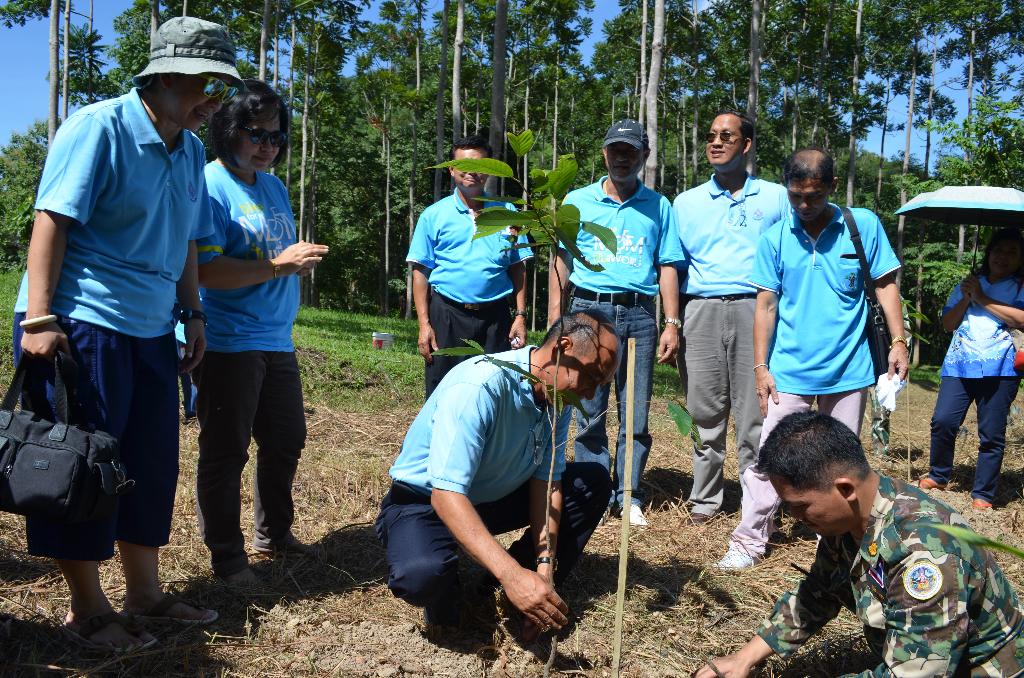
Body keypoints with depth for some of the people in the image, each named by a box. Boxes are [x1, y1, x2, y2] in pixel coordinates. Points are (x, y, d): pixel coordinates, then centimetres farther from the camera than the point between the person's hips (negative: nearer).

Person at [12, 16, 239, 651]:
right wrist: (38, 319, -20)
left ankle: (144, 590, 26)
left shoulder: (191, 151, 11)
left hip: (152, 331, 8)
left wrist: (194, 315, 15)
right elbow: (51, 222, -15)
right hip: (80, 325, -7)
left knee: (152, 462, 12)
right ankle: (87, 609, 16)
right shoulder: (98, 127, -10)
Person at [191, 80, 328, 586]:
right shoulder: (210, 184, -12)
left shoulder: (275, 187, 13)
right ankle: (226, 557, 18)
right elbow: (204, 270, -22)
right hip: (228, 342, -8)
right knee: (226, 452, 3)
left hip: (276, 339, 9)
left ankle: (274, 533, 35)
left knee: (286, 441, 18)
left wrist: (302, 258, 5)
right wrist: (278, 264, -25)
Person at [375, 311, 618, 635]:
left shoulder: (557, 395, -8)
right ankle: (444, 601, -1)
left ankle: (533, 592, -1)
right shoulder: (480, 387, -33)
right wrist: (511, 574, -47)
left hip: (492, 498, 7)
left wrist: (544, 565, -21)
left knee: (593, 482, -5)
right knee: (422, 574, -38)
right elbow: (447, 495, -39)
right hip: (424, 503, -7)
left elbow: (547, 481, -8)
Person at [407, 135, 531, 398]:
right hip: (447, 316, -1)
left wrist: (520, 315, 1)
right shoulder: (434, 215, 2)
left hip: (495, 317, 2)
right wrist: (424, 324, -6)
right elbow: (420, 272, 1)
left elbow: (518, 269, 9)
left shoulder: (506, 213, 7)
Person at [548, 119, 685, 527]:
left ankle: (629, 497, 13)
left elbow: (667, 267, 9)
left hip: (639, 315, 1)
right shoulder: (578, 201, 9)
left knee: (636, 414, 3)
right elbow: (561, 261, 7)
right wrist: (555, 319, -2)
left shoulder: (659, 207, 11)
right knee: (589, 413, 2)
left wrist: (672, 324, 1)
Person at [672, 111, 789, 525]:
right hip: (701, 311, 2)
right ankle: (705, 499, 14)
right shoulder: (686, 202, 16)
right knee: (704, 412, 4)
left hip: (755, 309, -2)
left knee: (754, 413, -3)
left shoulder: (776, 198, 11)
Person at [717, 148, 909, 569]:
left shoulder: (864, 226, -1)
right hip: (789, 371, 0)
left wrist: (898, 340, -5)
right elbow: (766, 304, 1)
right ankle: (749, 540, 4)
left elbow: (885, 285, 5)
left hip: (848, 370, 0)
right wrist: (760, 366, -1)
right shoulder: (775, 238, 0)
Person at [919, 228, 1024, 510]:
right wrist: (966, 299, 1)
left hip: (999, 368, -2)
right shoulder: (967, 284, 22)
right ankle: (938, 476, 11)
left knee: (991, 434, -3)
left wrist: (982, 299, -7)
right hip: (959, 365, 3)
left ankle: (983, 495, 5)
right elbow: (947, 324, 17)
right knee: (943, 421, -10)